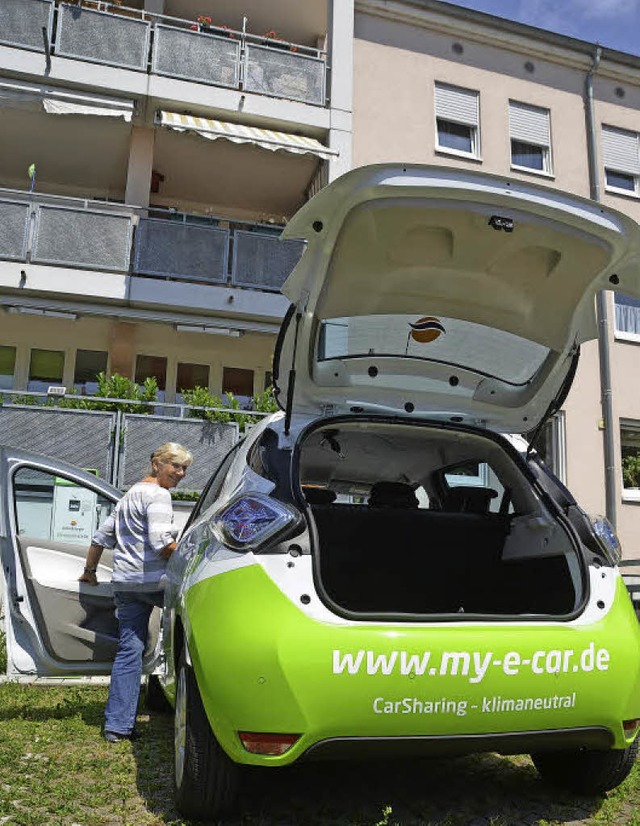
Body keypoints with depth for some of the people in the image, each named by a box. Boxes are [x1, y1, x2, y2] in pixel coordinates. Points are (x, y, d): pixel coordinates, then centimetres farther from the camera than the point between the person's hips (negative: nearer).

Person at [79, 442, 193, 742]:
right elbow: (161, 544, -21)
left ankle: (117, 725, 10)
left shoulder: (128, 496, 21)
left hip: (124, 582, 8)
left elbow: (101, 537, 26)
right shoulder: (158, 495, -9)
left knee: (129, 649, 8)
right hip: (154, 581, -8)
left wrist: (90, 571, 36)